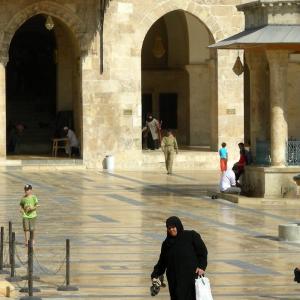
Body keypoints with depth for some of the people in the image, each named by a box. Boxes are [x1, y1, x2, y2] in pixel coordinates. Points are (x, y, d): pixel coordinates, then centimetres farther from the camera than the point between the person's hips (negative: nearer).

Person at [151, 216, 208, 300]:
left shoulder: (191, 236, 0)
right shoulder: (166, 243, 13)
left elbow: (202, 251, -2)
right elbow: (162, 262, 13)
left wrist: (202, 266, -15)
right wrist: (155, 275, -1)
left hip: (191, 277, -4)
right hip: (174, 279, 4)